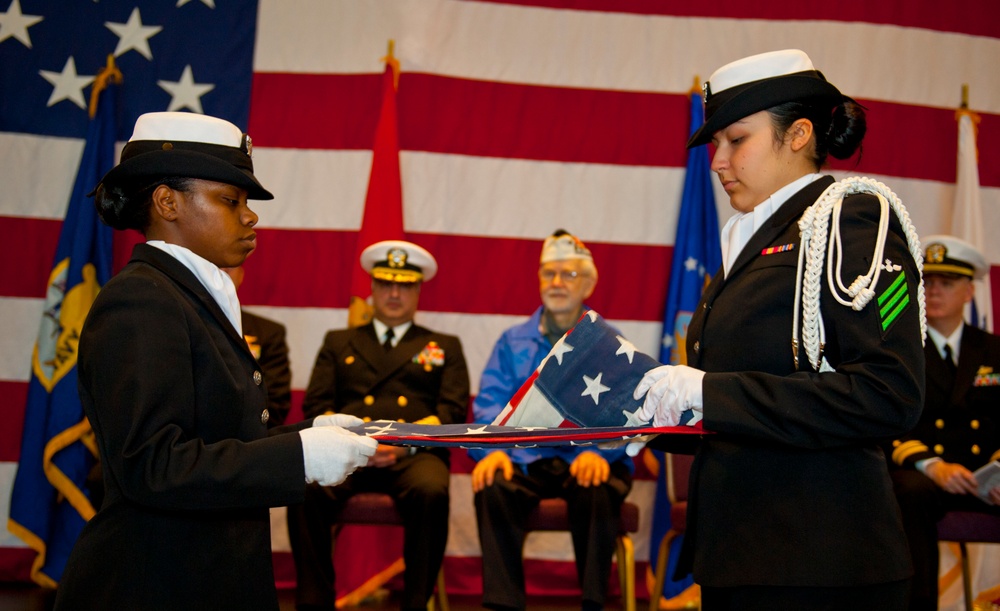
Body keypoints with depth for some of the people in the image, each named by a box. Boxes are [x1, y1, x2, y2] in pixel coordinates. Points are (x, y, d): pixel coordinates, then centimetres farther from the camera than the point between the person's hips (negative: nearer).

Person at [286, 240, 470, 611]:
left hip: (413, 455, -1)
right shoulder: (338, 343, 27)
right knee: (306, 488, -33)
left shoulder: (445, 347, 24)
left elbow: (453, 413, 10)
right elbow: (315, 406, 15)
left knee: (431, 492, -37)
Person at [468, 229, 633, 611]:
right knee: (492, 489, -31)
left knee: (597, 491, -36)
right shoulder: (513, 343, 17)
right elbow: (489, 404, 7)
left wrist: (597, 451, -24)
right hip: (525, 459, 2)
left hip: (588, 458, -1)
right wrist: (492, 449, -15)